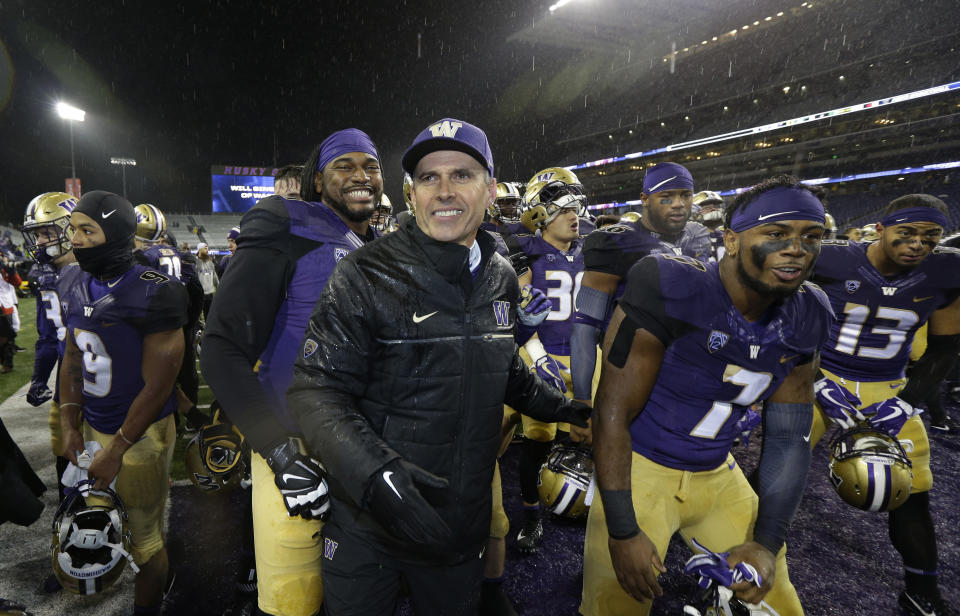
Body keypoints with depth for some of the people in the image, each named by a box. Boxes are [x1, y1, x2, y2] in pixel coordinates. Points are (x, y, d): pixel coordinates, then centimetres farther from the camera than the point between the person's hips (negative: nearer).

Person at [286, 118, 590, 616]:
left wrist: (564, 409, 16)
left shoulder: (501, 280, 2)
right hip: (368, 526, -4)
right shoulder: (367, 276, -16)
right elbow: (317, 391, -18)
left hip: (463, 520, 5)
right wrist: (374, 471, -32)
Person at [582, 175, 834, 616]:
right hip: (639, 467, -5)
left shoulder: (805, 317, -3)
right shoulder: (671, 292, -23)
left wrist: (767, 543, -2)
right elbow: (612, 414, -19)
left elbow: (789, 438, 3)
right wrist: (623, 531, -17)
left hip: (717, 475, 6)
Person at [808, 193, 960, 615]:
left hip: (886, 390, 3)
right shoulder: (830, 261, -16)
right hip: (820, 380, -3)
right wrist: (820, 386, -13)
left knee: (911, 493, 9)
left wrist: (905, 404, -5)